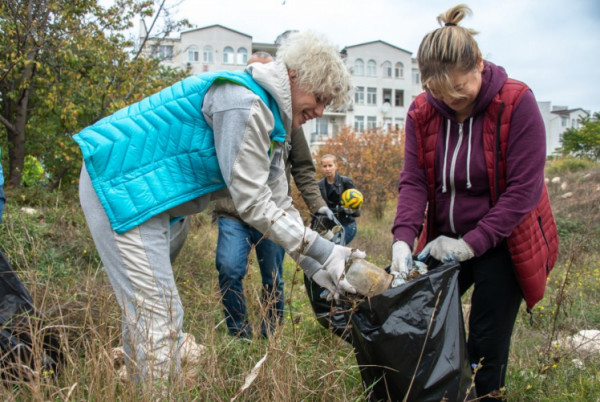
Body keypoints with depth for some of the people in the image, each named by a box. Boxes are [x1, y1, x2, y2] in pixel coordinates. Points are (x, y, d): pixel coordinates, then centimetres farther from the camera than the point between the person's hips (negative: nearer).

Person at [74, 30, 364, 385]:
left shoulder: (269, 117, 10)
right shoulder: (244, 103, -23)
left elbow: (278, 202, 8)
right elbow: (251, 201, -23)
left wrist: (317, 266, 0)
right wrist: (322, 252, -18)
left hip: (153, 198, 11)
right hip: (121, 185, -11)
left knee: (147, 314, 17)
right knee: (159, 320, -9)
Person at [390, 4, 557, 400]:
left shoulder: (517, 102, -16)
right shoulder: (422, 111, -4)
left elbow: (523, 188, -18)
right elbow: (413, 181, -5)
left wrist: (472, 244, -21)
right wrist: (403, 237, -21)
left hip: (500, 244, -4)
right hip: (445, 242, 4)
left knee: (486, 346, 1)